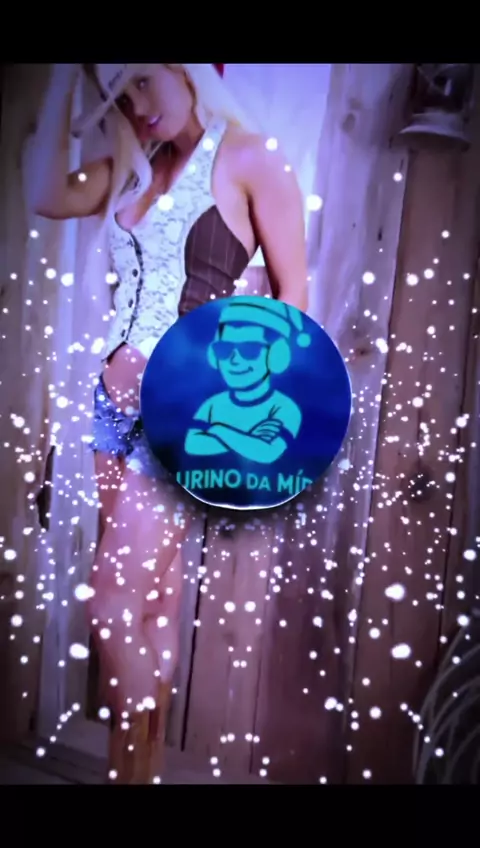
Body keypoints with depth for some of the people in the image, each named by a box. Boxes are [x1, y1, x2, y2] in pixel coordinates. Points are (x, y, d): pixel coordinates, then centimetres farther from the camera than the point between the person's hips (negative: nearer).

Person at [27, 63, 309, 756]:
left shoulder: (250, 158, -1)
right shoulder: (136, 169, 17)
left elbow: (293, 292, -3)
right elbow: (48, 197, 2)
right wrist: (65, 76, 4)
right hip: (119, 397, 6)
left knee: (113, 597, -5)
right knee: (147, 591, 11)